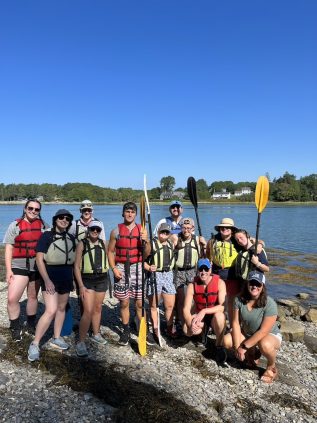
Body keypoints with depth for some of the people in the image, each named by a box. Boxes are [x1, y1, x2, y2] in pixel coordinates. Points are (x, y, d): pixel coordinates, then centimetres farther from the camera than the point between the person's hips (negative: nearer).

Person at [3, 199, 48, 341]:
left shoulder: (43, 225, 5)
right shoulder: (15, 225, -1)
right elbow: (8, 248, -3)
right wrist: (8, 270, -9)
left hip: (38, 267, 3)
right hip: (19, 267, -2)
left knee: (33, 296, 15)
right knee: (12, 298, -12)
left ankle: (30, 325, 33)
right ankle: (15, 328, 9)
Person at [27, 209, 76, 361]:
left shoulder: (71, 238, 8)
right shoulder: (47, 236, -7)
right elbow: (39, 259, -11)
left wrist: (74, 279, 11)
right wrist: (47, 280, -17)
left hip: (67, 276, 6)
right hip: (51, 275, -5)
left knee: (61, 308, 13)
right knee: (51, 310, -14)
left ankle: (56, 338, 29)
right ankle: (34, 344, -1)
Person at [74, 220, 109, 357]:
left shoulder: (103, 243, 5)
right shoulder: (82, 244, -6)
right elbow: (76, 266, -8)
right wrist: (81, 285, -14)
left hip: (102, 279, 4)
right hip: (87, 279, -4)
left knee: (98, 308, 15)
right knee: (88, 311, -12)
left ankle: (96, 334, 33)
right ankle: (81, 342, -3)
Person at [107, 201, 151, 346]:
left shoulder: (142, 230, 3)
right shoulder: (116, 231, 2)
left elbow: (147, 254, 2)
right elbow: (110, 251, 5)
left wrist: (146, 241, -16)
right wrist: (114, 268, -6)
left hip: (137, 268, 0)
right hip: (121, 269, 0)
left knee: (140, 303, 3)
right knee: (124, 302, 9)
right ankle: (126, 331, 23)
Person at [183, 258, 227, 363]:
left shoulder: (219, 283, -18)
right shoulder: (192, 285, -13)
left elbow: (222, 306, -25)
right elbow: (186, 309, -15)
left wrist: (204, 311, -35)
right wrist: (190, 324, -32)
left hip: (214, 316, -2)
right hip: (199, 317, 2)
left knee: (219, 316, -37)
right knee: (187, 330, -26)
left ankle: (219, 346, -11)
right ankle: (204, 329, 11)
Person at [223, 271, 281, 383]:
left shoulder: (269, 304, -27)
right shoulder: (239, 299, -14)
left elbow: (263, 331, -28)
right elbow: (236, 323, -13)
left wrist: (243, 347, -27)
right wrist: (237, 347, -23)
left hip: (270, 336, -5)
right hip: (247, 334, 5)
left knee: (264, 345, -39)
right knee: (227, 341, -17)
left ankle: (272, 367, -2)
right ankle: (253, 353, 12)